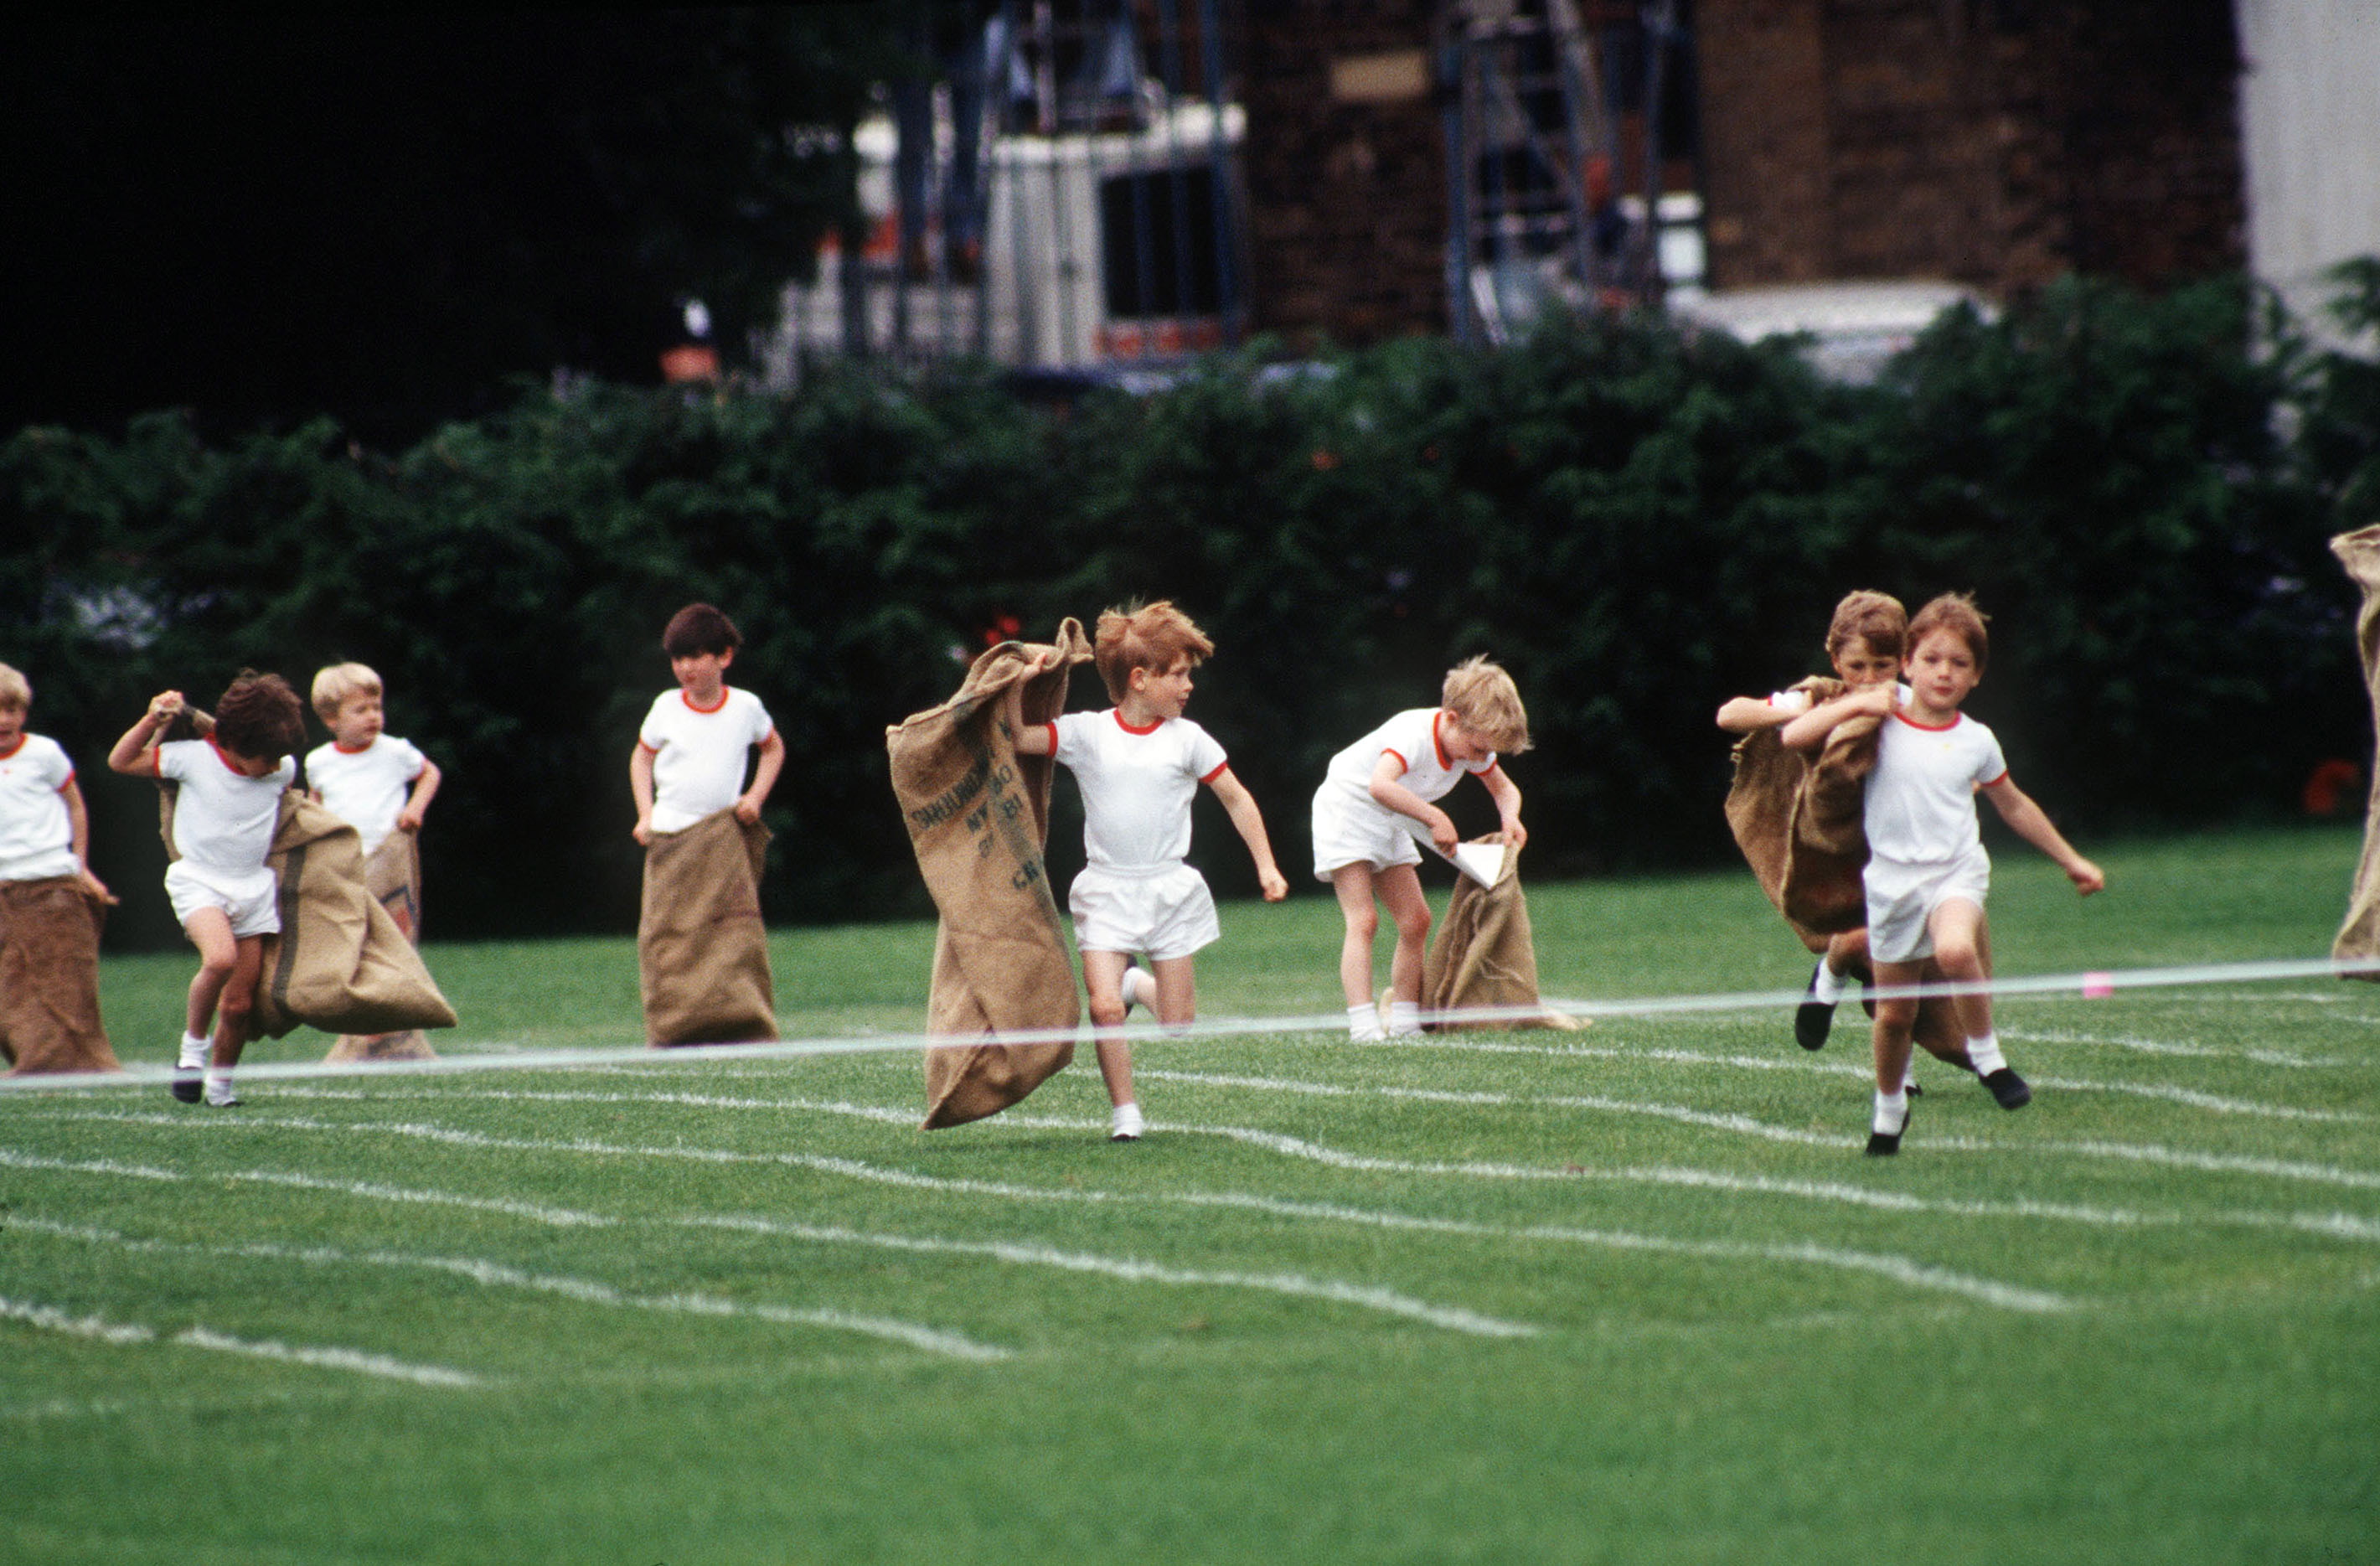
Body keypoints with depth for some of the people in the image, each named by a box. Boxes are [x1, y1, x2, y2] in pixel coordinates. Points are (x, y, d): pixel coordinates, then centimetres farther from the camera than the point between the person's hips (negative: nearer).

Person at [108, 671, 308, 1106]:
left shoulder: (282, 770, -4)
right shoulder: (194, 759, -14)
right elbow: (121, 761, -4)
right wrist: (153, 721, -15)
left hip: (254, 886, 4)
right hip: (198, 880, -4)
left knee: (239, 1003, 3)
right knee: (221, 958, -32)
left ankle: (221, 1082, 24)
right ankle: (193, 1044, -9)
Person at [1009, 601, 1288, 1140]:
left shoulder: (1187, 740, 1)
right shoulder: (1086, 734, -3)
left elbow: (1236, 798, 10)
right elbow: (1019, 739, -10)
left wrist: (1266, 867, 8)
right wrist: (1016, 685, -22)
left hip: (1168, 888, 2)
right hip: (1106, 889, -2)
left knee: (1177, 1024, 2)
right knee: (1104, 1006, -16)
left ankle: (1140, 983, 35)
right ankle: (1125, 1112, 1)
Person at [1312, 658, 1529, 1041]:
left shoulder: (1473, 741, -8)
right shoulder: (1414, 733, -34)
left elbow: (1503, 788, 8)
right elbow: (1381, 786, -52)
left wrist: (1510, 818, -15)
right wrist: (1436, 819, -48)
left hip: (1389, 824, 8)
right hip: (1345, 810, -8)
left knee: (1416, 920, 2)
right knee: (1363, 920, -18)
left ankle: (1403, 1022, 9)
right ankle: (1362, 1024, -25)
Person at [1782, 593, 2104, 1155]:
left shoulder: (1975, 741, 3)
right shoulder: (1883, 715, -2)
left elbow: (2015, 807, 20)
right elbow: (1793, 737, -8)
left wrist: (2071, 860, 24)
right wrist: (1856, 704, -16)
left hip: (1956, 871, -1)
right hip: (1892, 878, 1)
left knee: (1956, 949, -34)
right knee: (1894, 1012, 7)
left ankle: (1986, 1054, -12)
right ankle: (1890, 1108, 34)